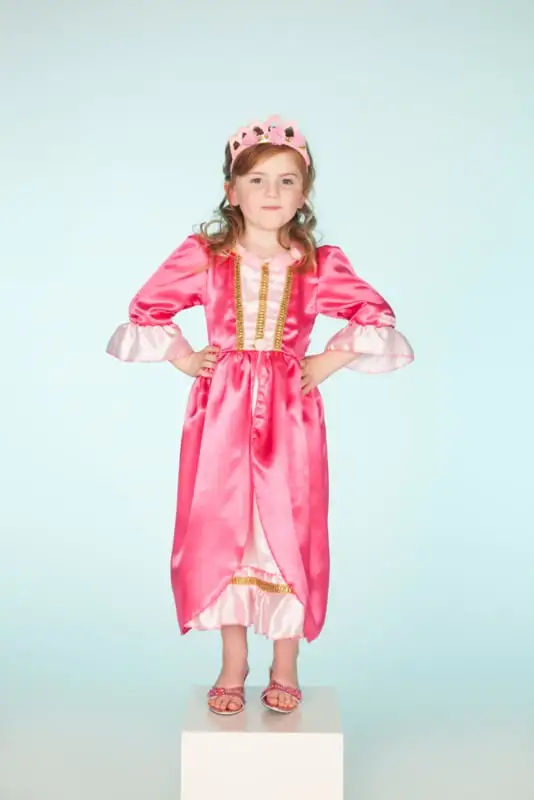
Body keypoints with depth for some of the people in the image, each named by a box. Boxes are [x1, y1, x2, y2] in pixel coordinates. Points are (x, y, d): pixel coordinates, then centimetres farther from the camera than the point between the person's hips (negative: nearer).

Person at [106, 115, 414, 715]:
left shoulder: (321, 264, 0)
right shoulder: (203, 256, 0)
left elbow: (377, 316, 7)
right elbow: (145, 310, 8)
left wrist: (330, 361, -1)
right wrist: (184, 358, 0)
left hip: (290, 414, 0)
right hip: (222, 413, 0)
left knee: (290, 534, 4)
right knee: (222, 531, 5)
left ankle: (285, 667, 22)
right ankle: (233, 666, 22)